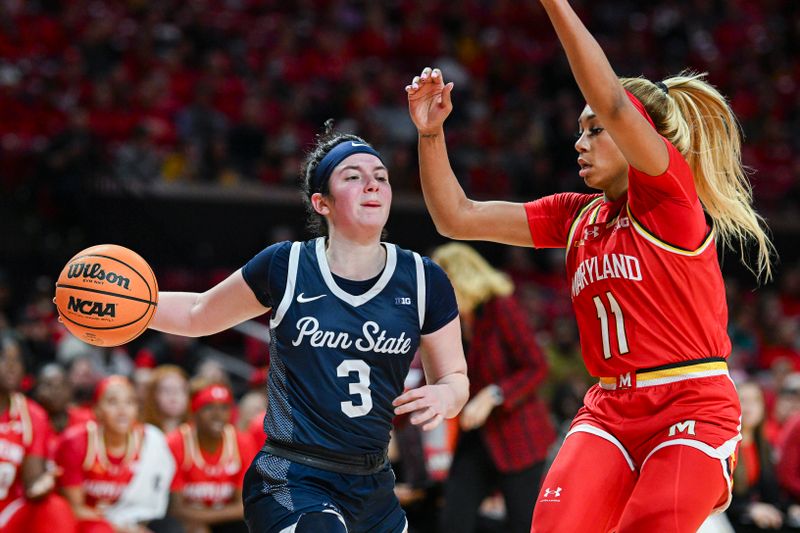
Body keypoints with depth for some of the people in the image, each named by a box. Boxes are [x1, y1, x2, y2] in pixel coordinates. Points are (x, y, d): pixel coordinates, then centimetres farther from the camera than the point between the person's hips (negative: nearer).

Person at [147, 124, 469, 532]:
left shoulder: (424, 281, 0)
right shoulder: (285, 267, -5)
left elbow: (455, 376, 11)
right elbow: (197, 314, 10)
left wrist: (444, 396, -13)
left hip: (373, 490, 5)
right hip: (293, 485, -5)